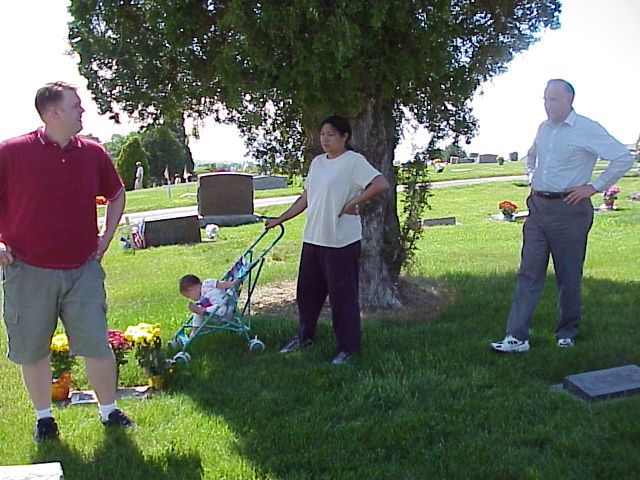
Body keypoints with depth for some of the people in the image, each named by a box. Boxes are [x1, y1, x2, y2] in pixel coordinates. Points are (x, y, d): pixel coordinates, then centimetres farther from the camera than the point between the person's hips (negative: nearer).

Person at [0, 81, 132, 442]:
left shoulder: (93, 153, 4)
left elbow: (117, 195, 20)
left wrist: (106, 237, 12)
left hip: (83, 270, 2)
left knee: (97, 345, 4)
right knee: (32, 351, 9)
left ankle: (109, 411, 22)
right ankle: (44, 416, 29)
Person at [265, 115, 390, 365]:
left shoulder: (354, 161, -9)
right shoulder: (317, 162, 13)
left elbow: (382, 184, -21)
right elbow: (305, 198, 18)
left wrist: (352, 204, -17)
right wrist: (280, 219, 16)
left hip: (341, 241, -8)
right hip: (312, 238, 8)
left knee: (342, 295, 1)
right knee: (307, 290, 17)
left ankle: (347, 347, 15)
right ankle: (304, 335, 36)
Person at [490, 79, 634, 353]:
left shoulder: (587, 130, -9)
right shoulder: (544, 128, 12)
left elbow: (623, 158, -11)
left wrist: (595, 187, -11)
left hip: (569, 209, -6)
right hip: (538, 207, 6)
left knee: (568, 275, 6)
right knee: (528, 273, 2)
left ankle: (567, 333, 22)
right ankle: (517, 337, 3)